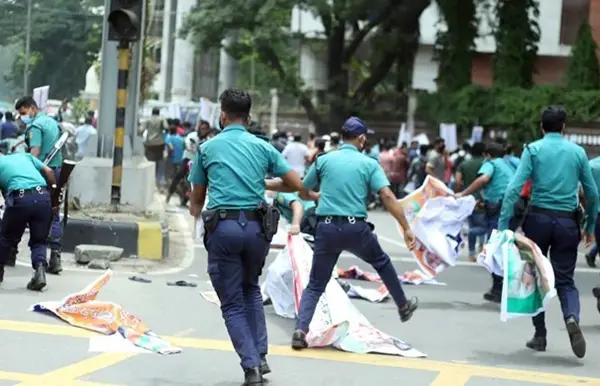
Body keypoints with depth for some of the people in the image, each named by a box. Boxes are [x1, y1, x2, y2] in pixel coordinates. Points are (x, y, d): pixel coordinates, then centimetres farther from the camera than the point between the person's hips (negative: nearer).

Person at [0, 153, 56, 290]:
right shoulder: (24, 155, 28)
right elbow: (49, 171, 19)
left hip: (20, 198, -3)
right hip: (43, 196, 3)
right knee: (39, 240, 14)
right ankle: (40, 269, -10)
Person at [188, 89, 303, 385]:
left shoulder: (207, 148, 7)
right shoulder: (263, 147, 10)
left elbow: (197, 198, 14)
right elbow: (297, 185, 11)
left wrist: (195, 210, 38)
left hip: (223, 227, -2)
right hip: (256, 227, 3)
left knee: (233, 303, 6)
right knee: (251, 289, 26)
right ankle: (260, 355, 17)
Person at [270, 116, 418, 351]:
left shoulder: (324, 160, 7)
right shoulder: (369, 164, 2)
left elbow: (303, 192, 17)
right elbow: (388, 196, -8)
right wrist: (406, 228, -6)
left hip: (326, 228, 1)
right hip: (356, 228, -1)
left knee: (315, 285, 10)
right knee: (381, 262, 28)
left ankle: (301, 330, -7)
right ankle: (403, 306, 41)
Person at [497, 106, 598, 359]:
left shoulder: (533, 150, -1)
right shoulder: (578, 152, 5)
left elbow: (514, 188, -11)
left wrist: (503, 224, -11)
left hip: (539, 218, -1)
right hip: (567, 222, 1)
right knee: (565, 280, 6)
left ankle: (540, 335, 15)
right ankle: (572, 318, -23)